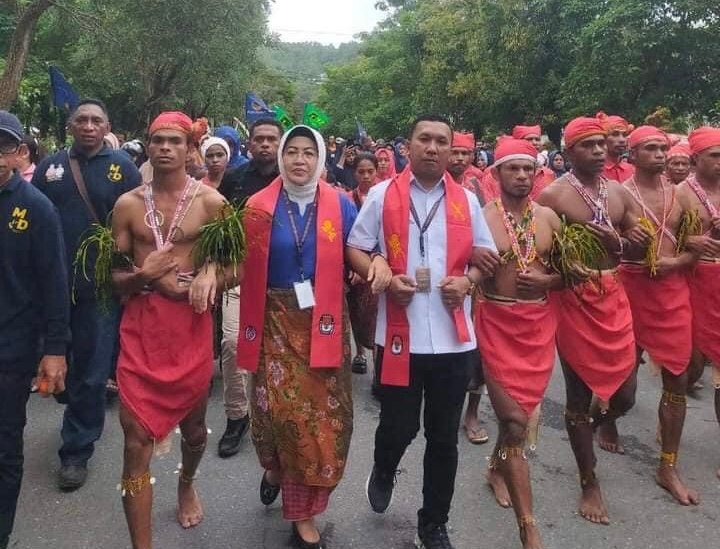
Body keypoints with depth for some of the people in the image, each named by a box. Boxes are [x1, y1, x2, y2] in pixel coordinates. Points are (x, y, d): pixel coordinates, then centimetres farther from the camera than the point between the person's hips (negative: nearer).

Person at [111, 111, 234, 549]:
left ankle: (186, 484, 51)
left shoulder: (211, 202, 0)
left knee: (193, 425, 18)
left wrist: (209, 276, -17)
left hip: (192, 324, 0)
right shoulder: (128, 204, 4)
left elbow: (236, 267, 5)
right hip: (141, 325, 1)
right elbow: (113, 276, 7)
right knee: (137, 438, -4)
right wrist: (142, 275, -15)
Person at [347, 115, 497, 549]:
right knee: (398, 428, 8)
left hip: (454, 338, 2)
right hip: (400, 334, -2)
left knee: (444, 437, 11)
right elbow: (356, 249, 4)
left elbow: (485, 254, 14)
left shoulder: (467, 200, 8)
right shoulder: (383, 195, 1)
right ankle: (384, 472, 45)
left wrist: (467, 281, -7)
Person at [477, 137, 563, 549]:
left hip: (540, 321, 4)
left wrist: (546, 280, -8)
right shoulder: (481, 217, -7)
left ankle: (497, 467, 46)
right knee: (515, 421, -7)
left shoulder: (548, 217, 6)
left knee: (521, 411, 15)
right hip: (497, 322, -4)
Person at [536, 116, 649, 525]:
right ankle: (590, 483, 20)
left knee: (625, 391, 12)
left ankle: (604, 421, 51)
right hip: (574, 300, -5)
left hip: (614, 296, 5)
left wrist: (618, 243, -12)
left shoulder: (620, 193, 8)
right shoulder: (553, 196, -10)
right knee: (580, 394, 4)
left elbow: (644, 241, 8)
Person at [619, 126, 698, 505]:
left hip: (674, 291, 4)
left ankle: (668, 467, 13)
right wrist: (629, 247, -22)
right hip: (632, 289, -3)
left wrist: (676, 262, -9)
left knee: (677, 378, 2)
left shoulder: (679, 195, 8)